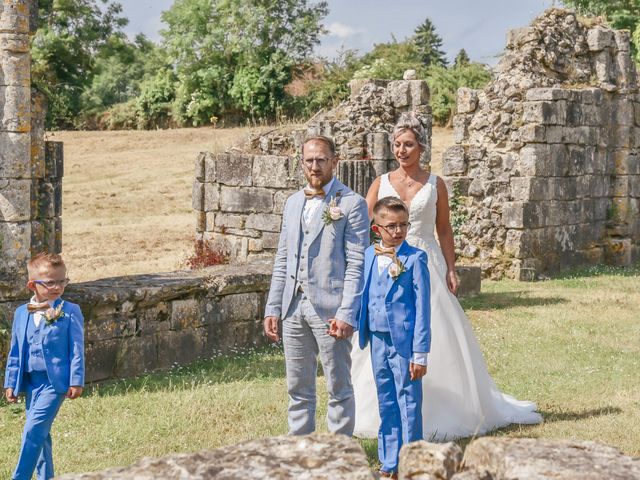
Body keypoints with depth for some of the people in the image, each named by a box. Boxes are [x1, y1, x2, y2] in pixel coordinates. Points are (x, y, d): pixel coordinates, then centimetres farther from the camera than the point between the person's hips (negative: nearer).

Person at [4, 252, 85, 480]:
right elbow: (15, 352, 13)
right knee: (40, 434, 15)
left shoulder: (70, 312, -6)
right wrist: (10, 383, 11)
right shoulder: (21, 313, 7)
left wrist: (76, 381, -9)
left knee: (34, 431, -12)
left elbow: (77, 350, -5)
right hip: (31, 382, 5)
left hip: (55, 382, -5)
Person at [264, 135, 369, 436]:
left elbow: (357, 264, -10)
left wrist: (347, 315, -17)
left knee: (339, 388, 3)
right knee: (298, 389, 13)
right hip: (293, 308, 6)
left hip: (329, 309, -6)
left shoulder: (352, 204, -4)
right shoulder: (292, 203, 15)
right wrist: (272, 308, 10)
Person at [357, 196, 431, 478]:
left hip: (404, 341, -5)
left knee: (409, 405, 1)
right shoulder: (369, 256, 7)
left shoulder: (415, 259, -8)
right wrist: (361, 332, 8)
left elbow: (422, 307, -8)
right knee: (386, 404, 14)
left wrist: (420, 353, -10)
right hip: (377, 340, 5)